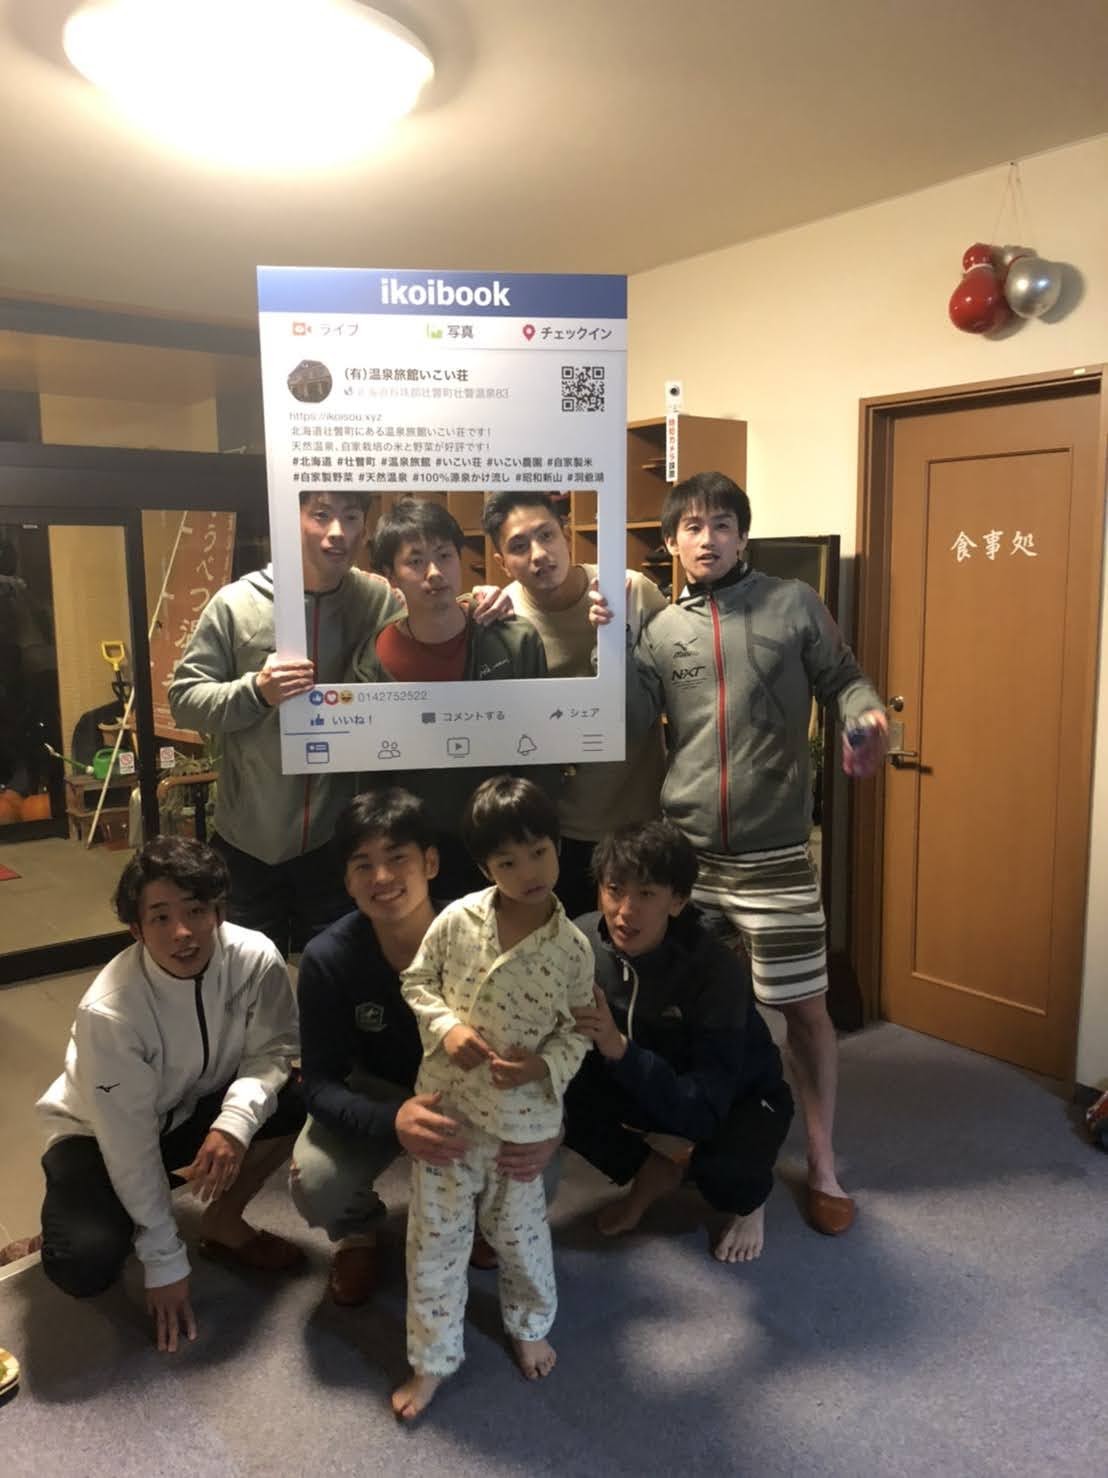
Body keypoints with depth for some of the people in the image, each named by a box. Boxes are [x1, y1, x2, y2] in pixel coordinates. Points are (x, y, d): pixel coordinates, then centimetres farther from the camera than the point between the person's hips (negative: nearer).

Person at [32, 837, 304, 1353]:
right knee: (83, 1265, -28)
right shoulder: (109, 1011, -33)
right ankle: (128, 1226, 10)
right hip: (101, 1136, -3)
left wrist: (236, 1118, -35)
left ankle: (222, 1224, 3)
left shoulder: (256, 958, -26)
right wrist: (165, 1263, -17)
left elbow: (272, 1050, -13)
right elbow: (131, 1142, -25)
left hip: (194, 1112, 3)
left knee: (299, 1102, -23)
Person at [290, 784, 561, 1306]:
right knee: (314, 1186, -27)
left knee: (532, 1175, -25)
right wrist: (393, 1121, -45)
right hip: (375, 1095, 0)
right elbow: (320, 1084, -23)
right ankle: (358, 1230, 13)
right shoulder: (328, 958, -25)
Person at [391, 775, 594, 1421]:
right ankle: (432, 1358, 32)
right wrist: (445, 1026, -16)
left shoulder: (572, 946, -13)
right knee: (436, 1235, 12)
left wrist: (542, 1065, -20)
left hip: (524, 1114, 0)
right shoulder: (457, 920, -12)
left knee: (519, 1227, 19)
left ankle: (530, 1326, 48)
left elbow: (578, 1030, -3)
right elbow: (417, 981, 1)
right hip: (447, 1102, 1)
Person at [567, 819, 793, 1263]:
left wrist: (619, 1049, -50)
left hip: (738, 1095, -3)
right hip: (647, 1086, 4)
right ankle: (655, 1172, 8)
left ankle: (747, 1200, 5)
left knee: (725, 1160, -35)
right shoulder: (582, 941, -23)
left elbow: (703, 1110, -38)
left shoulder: (718, 970, -33)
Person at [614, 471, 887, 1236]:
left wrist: (867, 715, -18)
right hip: (687, 848, 3)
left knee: (804, 1005, 6)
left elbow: (844, 680, 3)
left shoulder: (794, 604, 1)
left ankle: (822, 1164, 25)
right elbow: (630, 714, -3)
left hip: (775, 850, -2)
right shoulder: (662, 628, 7)